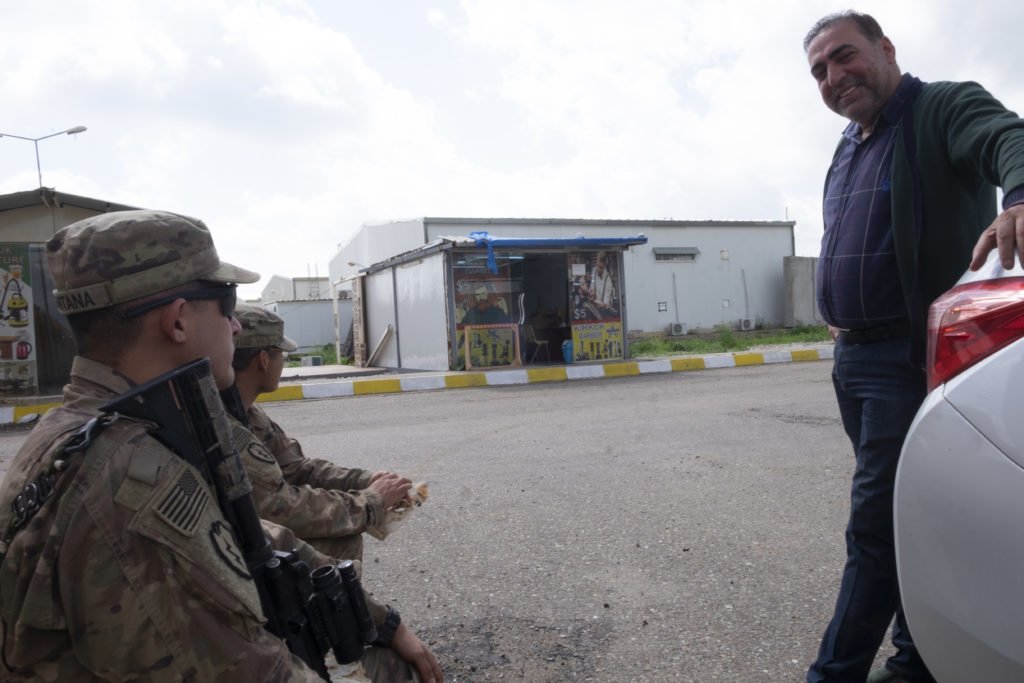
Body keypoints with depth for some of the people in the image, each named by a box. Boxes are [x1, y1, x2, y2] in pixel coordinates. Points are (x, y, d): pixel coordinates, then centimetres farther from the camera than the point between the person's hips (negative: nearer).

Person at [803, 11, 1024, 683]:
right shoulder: (848, 149, 18)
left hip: (909, 356, -8)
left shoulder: (947, 107, -5)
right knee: (905, 518, 15)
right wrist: (842, 319, 14)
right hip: (854, 358, 8)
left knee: (875, 524, -5)